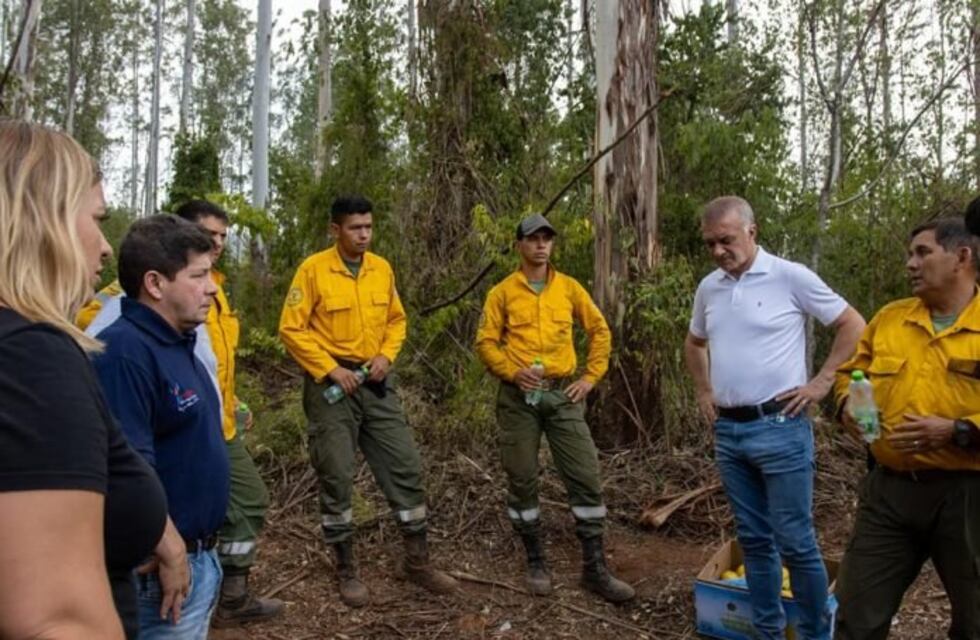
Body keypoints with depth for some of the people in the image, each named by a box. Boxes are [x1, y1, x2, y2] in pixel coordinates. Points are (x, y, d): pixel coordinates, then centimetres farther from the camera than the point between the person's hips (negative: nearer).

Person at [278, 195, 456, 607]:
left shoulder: (382, 268, 5)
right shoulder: (313, 269, -10)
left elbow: (396, 320, 15)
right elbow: (292, 329, -11)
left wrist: (387, 355, -3)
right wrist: (330, 369, -16)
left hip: (376, 383, 5)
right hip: (331, 383, -4)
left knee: (405, 466, 4)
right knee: (336, 477, 2)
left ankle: (418, 561, 18)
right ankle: (346, 570, 18)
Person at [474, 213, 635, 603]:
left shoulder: (569, 287, 8)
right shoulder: (502, 293, 2)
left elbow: (600, 331, 13)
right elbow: (485, 343, 0)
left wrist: (591, 377, 5)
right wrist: (513, 372, -15)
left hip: (562, 394, 2)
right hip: (518, 396, -1)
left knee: (586, 477, -2)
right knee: (522, 480, 5)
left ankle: (595, 568, 9)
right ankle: (535, 562, 21)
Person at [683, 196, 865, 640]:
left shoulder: (790, 277, -9)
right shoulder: (708, 288, 8)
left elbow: (853, 326, -3)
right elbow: (694, 343, 26)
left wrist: (822, 383, -7)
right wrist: (703, 391, 16)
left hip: (779, 429, -5)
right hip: (728, 432, 6)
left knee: (795, 542, 1)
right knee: (753, 540, 15)